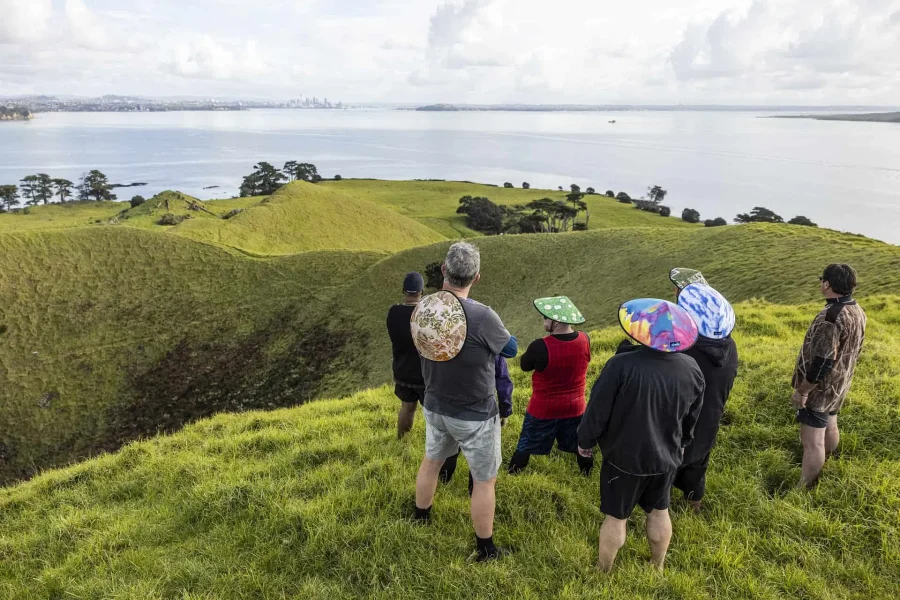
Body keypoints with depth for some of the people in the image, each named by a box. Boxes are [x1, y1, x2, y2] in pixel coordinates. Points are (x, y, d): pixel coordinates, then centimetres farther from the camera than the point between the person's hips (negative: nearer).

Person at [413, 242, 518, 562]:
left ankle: (421, 517, 52)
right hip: (475, 417, -5)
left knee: (431, 461, 28)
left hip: (435, 408, 6)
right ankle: (486, 548, 31)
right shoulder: (481, 316, -30)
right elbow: (511, 349, -11)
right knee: (484, 480, 14)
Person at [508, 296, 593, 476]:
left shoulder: (540, 347, -30)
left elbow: (524, 365, -11)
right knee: (580, 443, 25)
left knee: (527, 444, 17)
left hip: (543, 409, -3)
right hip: (575, 406, 4)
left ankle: (512, 474, 34)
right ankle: (587, 473, 45)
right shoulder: (584, 340, -15)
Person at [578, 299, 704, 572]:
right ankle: (657, 567, 45)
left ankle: (603, 571, 34)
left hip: (624, 457, -4)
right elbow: (692, 418, 4)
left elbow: (598, 411, -19)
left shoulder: (622, 365, -30)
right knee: (659, 512, 25)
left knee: (616, 517, 14)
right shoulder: (691, 368, -12)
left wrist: (585, 441, 0)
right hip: (666, 457, 4)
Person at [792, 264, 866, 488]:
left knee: (812, 441, -2)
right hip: (839, 385, 10)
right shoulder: (858, 311, 1)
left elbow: (822, 361, -30)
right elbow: (853, 350, 13)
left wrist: (802, 390, -20)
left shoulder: (830, 317, -30)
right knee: (830, 427, 26)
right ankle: (822, 471, 46)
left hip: (820, 388, -10)